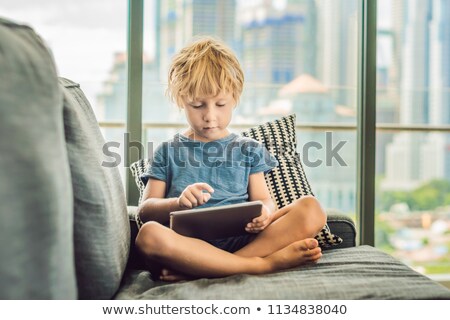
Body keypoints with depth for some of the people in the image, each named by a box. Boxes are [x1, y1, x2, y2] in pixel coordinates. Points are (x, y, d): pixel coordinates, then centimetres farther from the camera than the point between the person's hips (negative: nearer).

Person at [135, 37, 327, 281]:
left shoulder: (249, 149, 21)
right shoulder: (168, 152, 17)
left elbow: (264, 200, 13)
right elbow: (145, 210, 9)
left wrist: (264, 213, -13)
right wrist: (178, 203, -13)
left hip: (242, 240, 2)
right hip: (191, 242, -2)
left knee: (311, 208, -22)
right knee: (149, 234, -35)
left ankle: (195, 270, -32)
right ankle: (266, 263, -33)